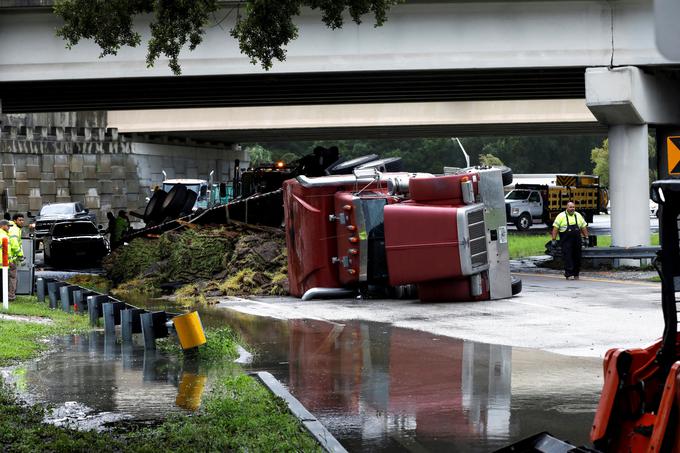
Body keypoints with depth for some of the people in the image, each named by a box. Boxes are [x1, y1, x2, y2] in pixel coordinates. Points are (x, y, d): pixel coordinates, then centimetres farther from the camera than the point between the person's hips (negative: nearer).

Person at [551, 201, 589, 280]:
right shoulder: (561, 216, -1)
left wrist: (586, 237, 10)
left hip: (577, 241, 4)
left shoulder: (578, 216, 11)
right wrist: (553, 240, -8)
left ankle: (576, 274, 17)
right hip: (566, 241, -4)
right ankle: (569, 274, -8)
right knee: (568, 257, -8)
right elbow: (555, 228, -3)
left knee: (577, 258, 6)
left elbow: (583, 227, 16)